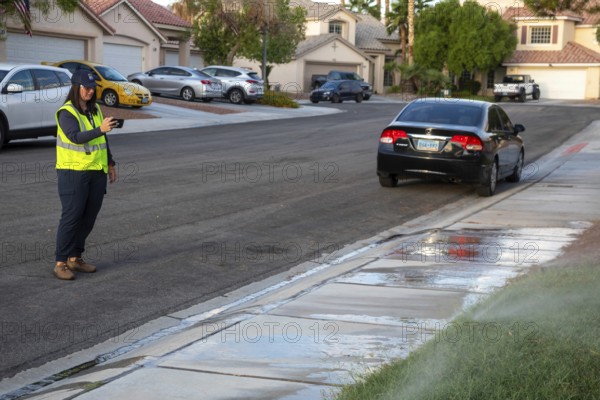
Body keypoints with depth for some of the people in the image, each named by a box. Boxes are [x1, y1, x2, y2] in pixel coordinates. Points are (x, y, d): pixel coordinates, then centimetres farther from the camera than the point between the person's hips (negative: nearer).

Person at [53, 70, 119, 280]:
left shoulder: (95, 110, 11)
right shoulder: (66, 113, -12)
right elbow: (76, 137, -27)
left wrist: (110, 163, 17)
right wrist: (100, 129, -38)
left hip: (97, 172, 7)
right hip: (73, 172, -7)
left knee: (89, 217, 9)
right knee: (71, 217, -8)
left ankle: (75, 258, 20)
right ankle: (61, 263, -3)